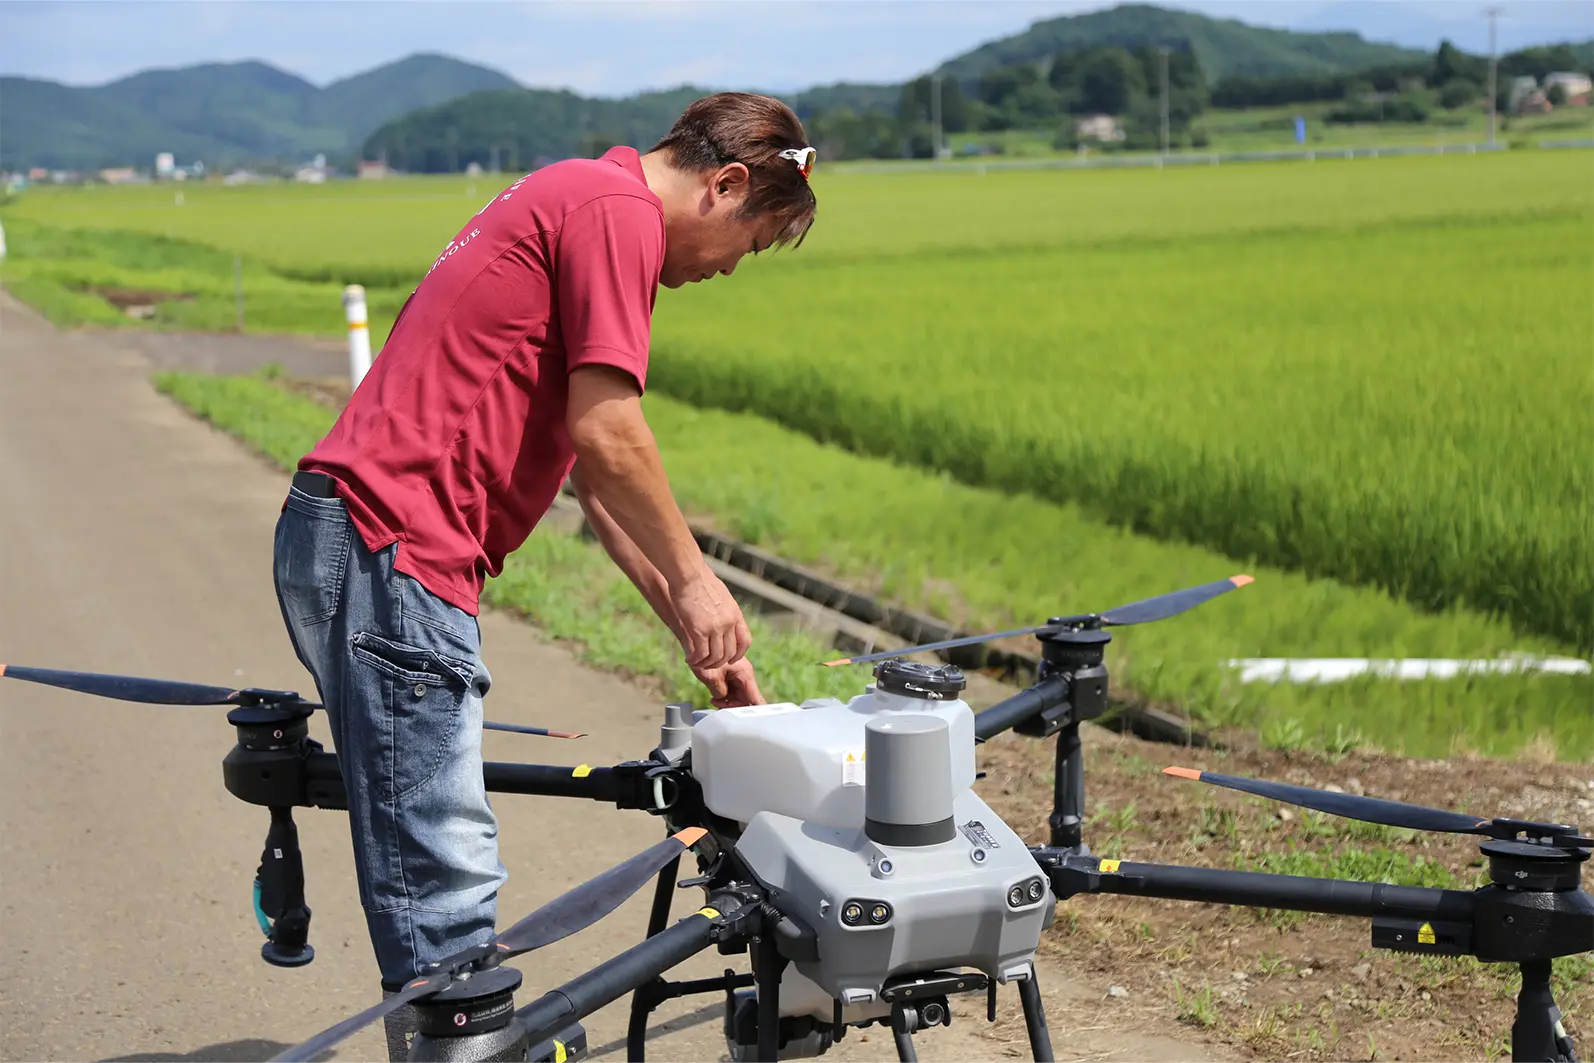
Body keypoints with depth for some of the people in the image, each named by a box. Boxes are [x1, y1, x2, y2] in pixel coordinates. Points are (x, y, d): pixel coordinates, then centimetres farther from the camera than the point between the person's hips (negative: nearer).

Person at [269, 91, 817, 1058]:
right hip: (386, 552, -11)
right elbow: (607, 432, -15)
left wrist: (696, 632, 24)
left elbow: (592, 470, 25)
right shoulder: (618, 209, -7)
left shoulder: (570, 200, 24)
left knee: (446, 866, 14)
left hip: (366, 544, 11)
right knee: (442, 880, -9)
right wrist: (694, 579, 0)